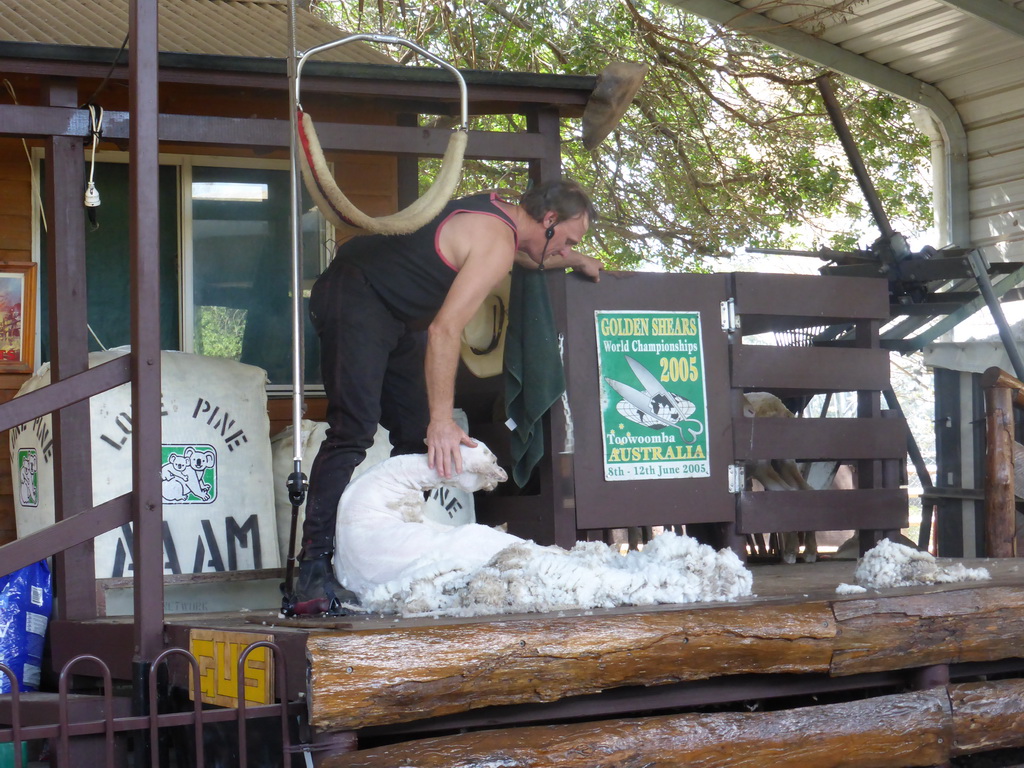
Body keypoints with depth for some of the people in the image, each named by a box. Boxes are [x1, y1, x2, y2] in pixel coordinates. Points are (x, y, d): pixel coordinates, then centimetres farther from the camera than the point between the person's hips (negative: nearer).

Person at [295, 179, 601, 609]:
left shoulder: (498, 212, 9)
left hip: (395, 315, 11)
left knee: (419, 440, 5)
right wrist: (442, 420, -30)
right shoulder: (496, 242, -20)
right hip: (353, 297, -11)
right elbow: (444, 330, -28)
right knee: (352, 432, -22)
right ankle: (313, 570, -29)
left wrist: (576, 262, 41)